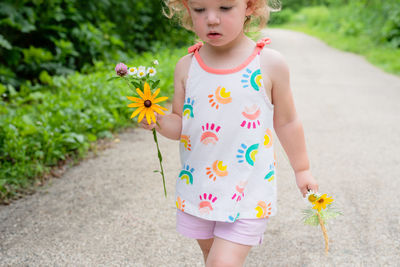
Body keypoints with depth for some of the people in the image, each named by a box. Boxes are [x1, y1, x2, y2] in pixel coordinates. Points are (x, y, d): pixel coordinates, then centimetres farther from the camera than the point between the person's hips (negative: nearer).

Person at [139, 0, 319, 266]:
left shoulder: (270, 64, -9)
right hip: (198, 188, 4)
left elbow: (286, 122, 3)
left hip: (248, 192, -3)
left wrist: (302, 169, 13)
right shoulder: (187, 67, -2)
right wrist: (158, 122, -18)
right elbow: (180, 124, 4)